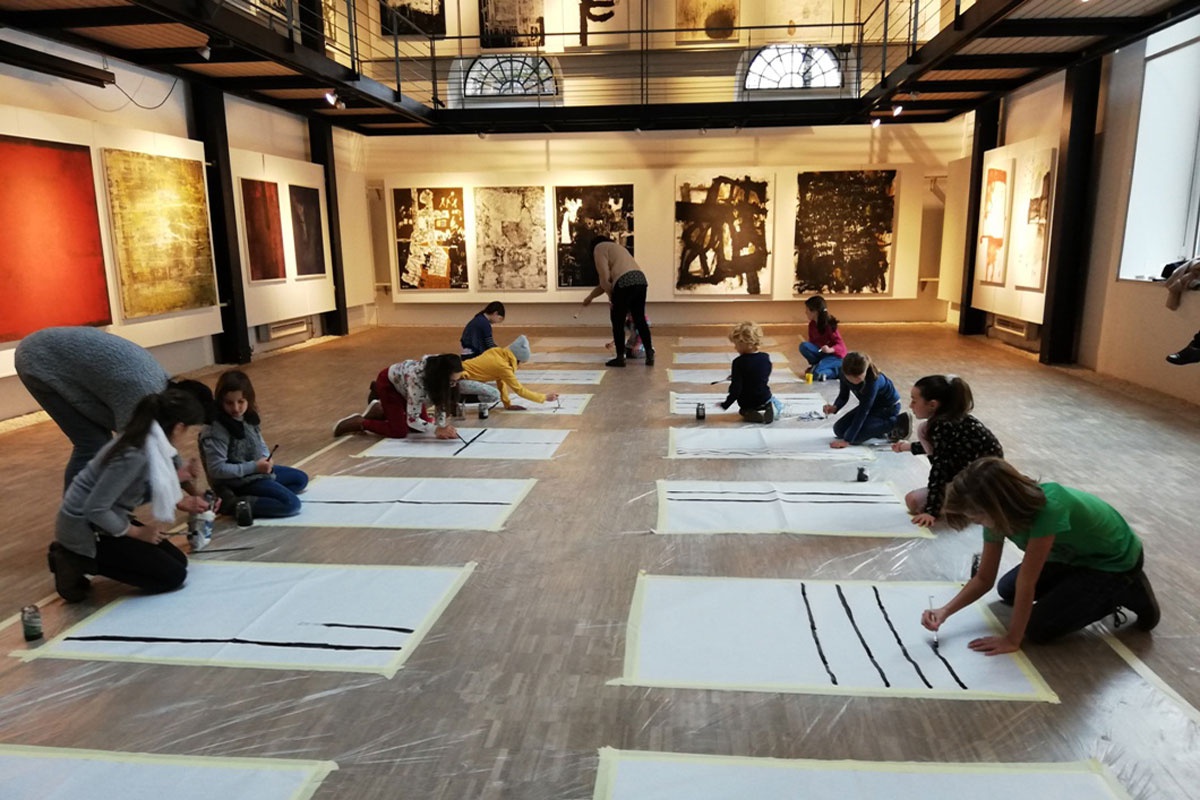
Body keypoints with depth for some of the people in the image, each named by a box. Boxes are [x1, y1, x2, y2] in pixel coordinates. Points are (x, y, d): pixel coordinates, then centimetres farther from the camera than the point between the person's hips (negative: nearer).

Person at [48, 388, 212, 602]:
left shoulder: (152, 443, -3)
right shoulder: (135, 455, -30)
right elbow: (95, 509, -28)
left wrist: (177, 476, -2)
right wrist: (137, 532, -16)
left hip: (106, 519, 9)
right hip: (85, 527, -9)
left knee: (178, 560, 11)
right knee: (173, 575, -7)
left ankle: (77, 557, 13)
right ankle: (81, 562, 0)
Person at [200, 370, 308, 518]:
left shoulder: (249, 417, -1)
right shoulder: (216, 430, -25)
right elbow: (216, 469, -26)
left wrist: (266, 457, -7)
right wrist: (254, 467, -25)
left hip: (259, 470, 9)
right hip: (240, 482, -9)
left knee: (301, 479, 19)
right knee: (291, 503, -19)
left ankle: (267, 497, 2)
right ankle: (237, 504, -14)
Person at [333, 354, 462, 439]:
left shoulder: (439, 371, -25)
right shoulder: (417, 379, -43)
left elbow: (441, 401, -10)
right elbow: (412, 420, -35)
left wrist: (442, 427, -20)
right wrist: (438, 429, -40)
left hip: (403, 386, 7)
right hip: (389, 384, -7)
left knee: (422, 425, 9)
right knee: (399, 432, -15)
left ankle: (380, 410, 24)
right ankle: (359, 423, 4)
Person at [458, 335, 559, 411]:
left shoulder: (498, 352, 4)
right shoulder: (503, 366, -18)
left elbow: (501, 380, 10)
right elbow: (520, 390, -10)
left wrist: (508, 404, 10)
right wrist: (545, 397, -4)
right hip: (459, 379, -9)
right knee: (494, 395, -20)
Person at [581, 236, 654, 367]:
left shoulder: (599, 248, 13)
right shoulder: (615, 248, 36)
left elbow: (605, 277, 0)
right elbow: (608, 279, 35)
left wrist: (612, 297, 11)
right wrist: (590, 297, 41)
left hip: (625, 282, -7)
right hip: (640, 280, 7)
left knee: (618, 322, 6)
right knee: (640, 320, 14)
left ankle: (620, 358, 10)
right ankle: (650, 356, 13)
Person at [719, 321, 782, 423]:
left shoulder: (738, 362, -24)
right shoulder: (766, 358, -8)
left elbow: (736, 388, -25)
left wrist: (725, 405, -14)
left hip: (747, 404, -4)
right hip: (765, 399, 4)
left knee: (744, 412, 30)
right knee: (779, 406, 36)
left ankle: (754, 415, -4)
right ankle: (772, 409, 0)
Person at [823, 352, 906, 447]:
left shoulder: (873, 379, -37)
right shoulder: (846, 374, -22)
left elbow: (863, 411, -37)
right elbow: (843, 396, -6)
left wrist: (847, 440, -39)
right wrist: (834, 407, -31)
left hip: (889, 406, -7)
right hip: (871, 405, 7)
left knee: (855, 436, -21)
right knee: (839, 429, -2)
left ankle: (897, 422, -8)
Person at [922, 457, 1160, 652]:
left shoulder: (1048, 509, -41)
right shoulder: (1001, 513, -17)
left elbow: (1026, 581, -33)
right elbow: (984, 579, -8)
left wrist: (1012, 640, -24)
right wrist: (945, 611, -22)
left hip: (1116, 561, -7)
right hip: (1076, 551, 7)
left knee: (1038, 628, -12)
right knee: (1007, 591, 10)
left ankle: (1125, 592, 2)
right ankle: (1096, 593, 16)